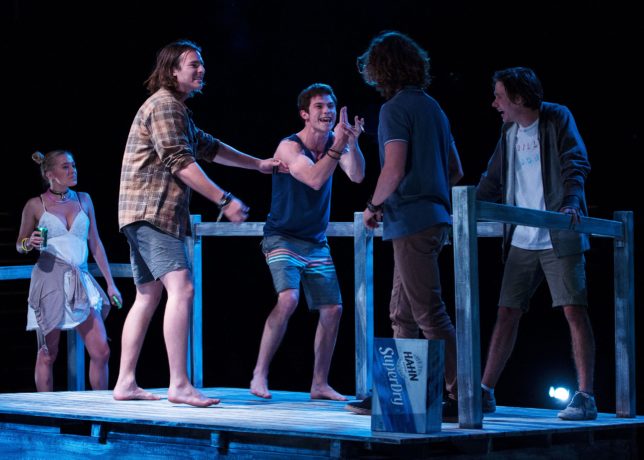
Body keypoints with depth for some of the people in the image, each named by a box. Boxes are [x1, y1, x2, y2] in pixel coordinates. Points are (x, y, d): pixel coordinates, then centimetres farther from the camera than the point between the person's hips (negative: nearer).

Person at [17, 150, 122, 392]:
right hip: (49, 280, -3)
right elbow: (20, 244, 12)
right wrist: (30, 243, -12)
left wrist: (110, 283, 14)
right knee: (48, 352, 1)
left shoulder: (83, 200, 12)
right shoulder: (35, 205, 3)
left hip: (80, 281, 3)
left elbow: (95, 244, 16)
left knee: (101, 351, -5)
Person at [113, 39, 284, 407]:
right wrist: (225, 200, -22)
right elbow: (181, 162, -20)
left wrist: (257, 164, 33)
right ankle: (179, 384, -24)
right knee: (182, 288, -19)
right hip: (152, 210, -11)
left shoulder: (176, 108, 23)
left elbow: (208, 147, 32)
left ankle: (126, 383, 12)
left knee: (149, 296, 11)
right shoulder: (165, 105, -11)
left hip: (144, 214, 11)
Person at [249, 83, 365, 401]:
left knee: (332, 309, 1)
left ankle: (319, 384, 12)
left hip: (316, 243, 6)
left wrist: (352, 143, -31)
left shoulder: (334, 143, 1)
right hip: (282, 239, -6)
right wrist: (338, 145, -37)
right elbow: (315, 179, -30)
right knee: (288, 299, -26)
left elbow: (357, 176, -14)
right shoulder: (290, 147, -15)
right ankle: (259, 376, -17)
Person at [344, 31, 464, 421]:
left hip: (412, 223, -9)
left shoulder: (396, 109, -10)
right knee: (402, 315, 14)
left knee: (430, 315, -8)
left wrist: (373, 206, -3)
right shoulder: (432, 107, 17)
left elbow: (394, 170, -17)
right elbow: (456, 171, 20)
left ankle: (462, 398, -9)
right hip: (434, 218, 9)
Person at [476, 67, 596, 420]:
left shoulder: (557, 119, -4)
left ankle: (585, 398, -5)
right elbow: (493, 180, 20)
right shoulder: (509, 131, 13)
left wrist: (571, 203, -27)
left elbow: (576, 165, -12)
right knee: (506, 314, 5)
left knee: (574, 311, -8)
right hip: (521, 241, 6)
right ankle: (484, 393, 11)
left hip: (559, 238, -6)